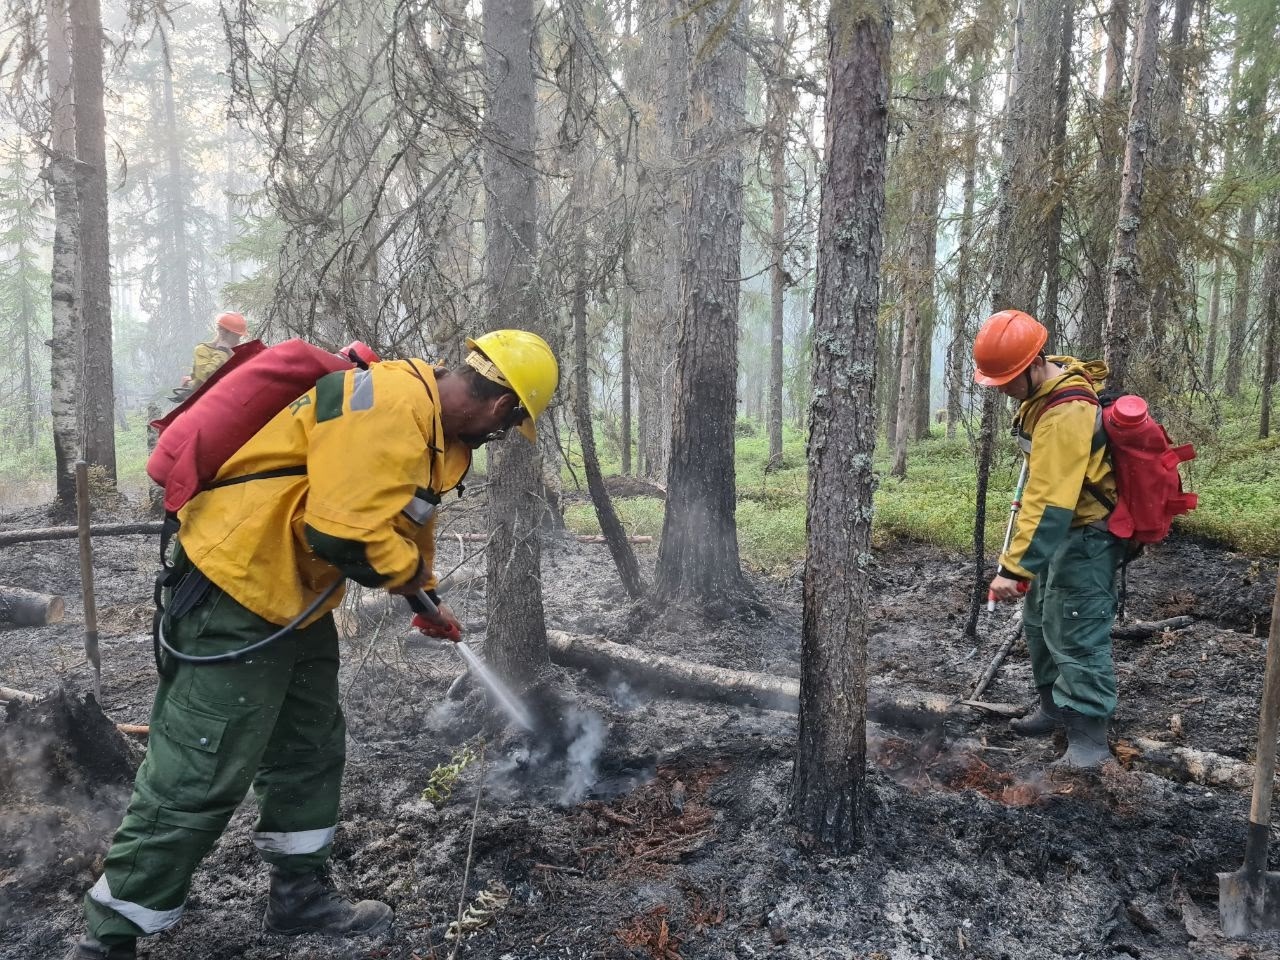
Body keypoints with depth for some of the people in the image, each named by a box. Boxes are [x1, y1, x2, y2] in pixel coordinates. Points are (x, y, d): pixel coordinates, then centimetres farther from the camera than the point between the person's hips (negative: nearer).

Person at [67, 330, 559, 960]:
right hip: (237, 591, -10)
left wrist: (429, 600, 36)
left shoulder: (434, 427, 10)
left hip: (295, 601, 10)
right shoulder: (391, 402, -25)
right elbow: (346, 532, -32)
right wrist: (409, 573, -12)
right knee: (198, 777, -3)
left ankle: (300, 896, 33)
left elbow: (411, 515, 27)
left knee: (311, 753, 17)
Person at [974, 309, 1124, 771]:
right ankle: (1055, 706, 35)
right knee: (1041, 622, 19)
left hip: (1086, 536, -10)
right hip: (1064, 526, 10)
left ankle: (1088, 745, 2)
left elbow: (1050, 504, -36)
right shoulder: (1050, 380, 1)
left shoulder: (1065, 416, -31)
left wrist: (1016, 568, -37)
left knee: (1077, 637, -7)